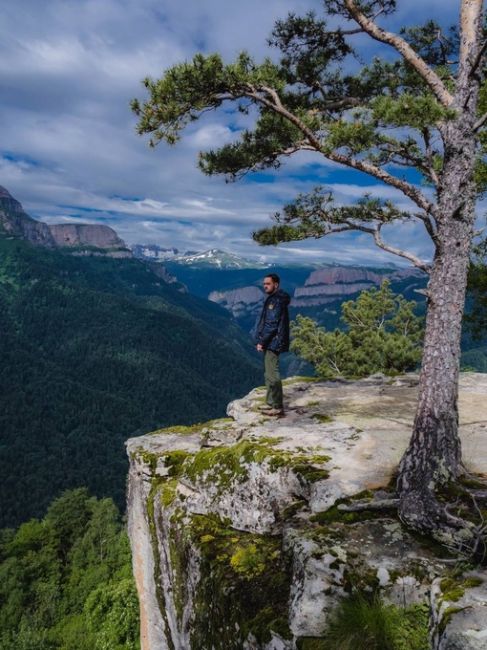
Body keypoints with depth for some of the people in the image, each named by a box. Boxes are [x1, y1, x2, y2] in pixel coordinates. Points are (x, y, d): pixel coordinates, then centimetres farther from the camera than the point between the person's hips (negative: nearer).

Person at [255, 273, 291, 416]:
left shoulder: (277, 301, -16)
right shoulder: (272, 299, 15)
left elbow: (272, 325, -21)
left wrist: (262, 342, -16)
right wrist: (262, 340, 12)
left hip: (273, 343, -10)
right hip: (270, 343, 10)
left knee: (272, 374, -8)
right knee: (269, 373, 16)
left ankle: (278, 407, -3)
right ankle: (270, 402, 26)